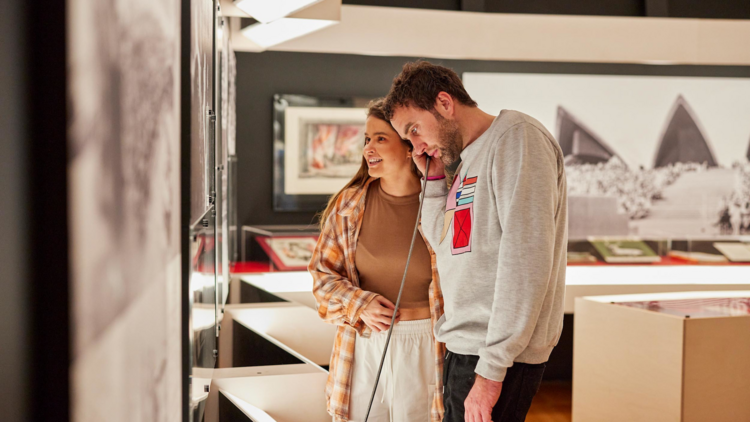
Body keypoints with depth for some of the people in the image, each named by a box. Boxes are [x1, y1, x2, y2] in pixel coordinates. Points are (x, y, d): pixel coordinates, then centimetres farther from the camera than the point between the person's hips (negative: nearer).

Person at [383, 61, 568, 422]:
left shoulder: (517, 138, -11)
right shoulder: (470, 156, 17)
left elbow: (526, 261, -20)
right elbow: (446, 246, 22)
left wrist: (491, 369, -22)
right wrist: (433, 181, 10)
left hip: (500, 355, -9)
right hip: (464, 348, 9)